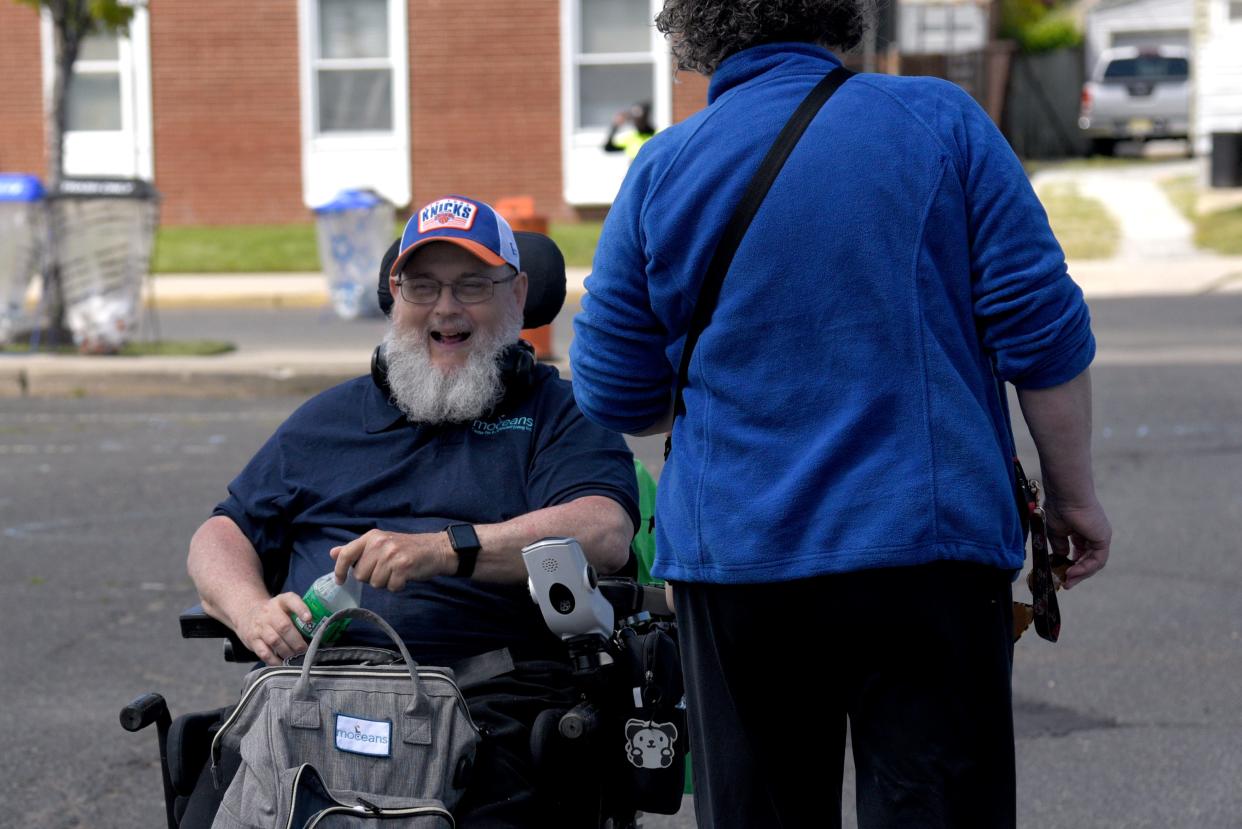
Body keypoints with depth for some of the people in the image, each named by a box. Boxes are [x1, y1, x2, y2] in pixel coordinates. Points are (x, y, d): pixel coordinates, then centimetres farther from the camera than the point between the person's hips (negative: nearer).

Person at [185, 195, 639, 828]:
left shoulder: (558, 412, 16)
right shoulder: (327, 420, 29)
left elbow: (605, 534, -4)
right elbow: (220, 537, 26)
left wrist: (446, 549, -17)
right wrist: (251, 611, 1)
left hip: (494, 697, -3)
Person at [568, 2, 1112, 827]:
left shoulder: (661, 172, 1)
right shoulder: (940, 121, -2)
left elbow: (615, 396, 6)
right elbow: (1044, 331, -4)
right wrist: (1074, 494, 6)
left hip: (734, 563, 2)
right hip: (931, 553, -1)